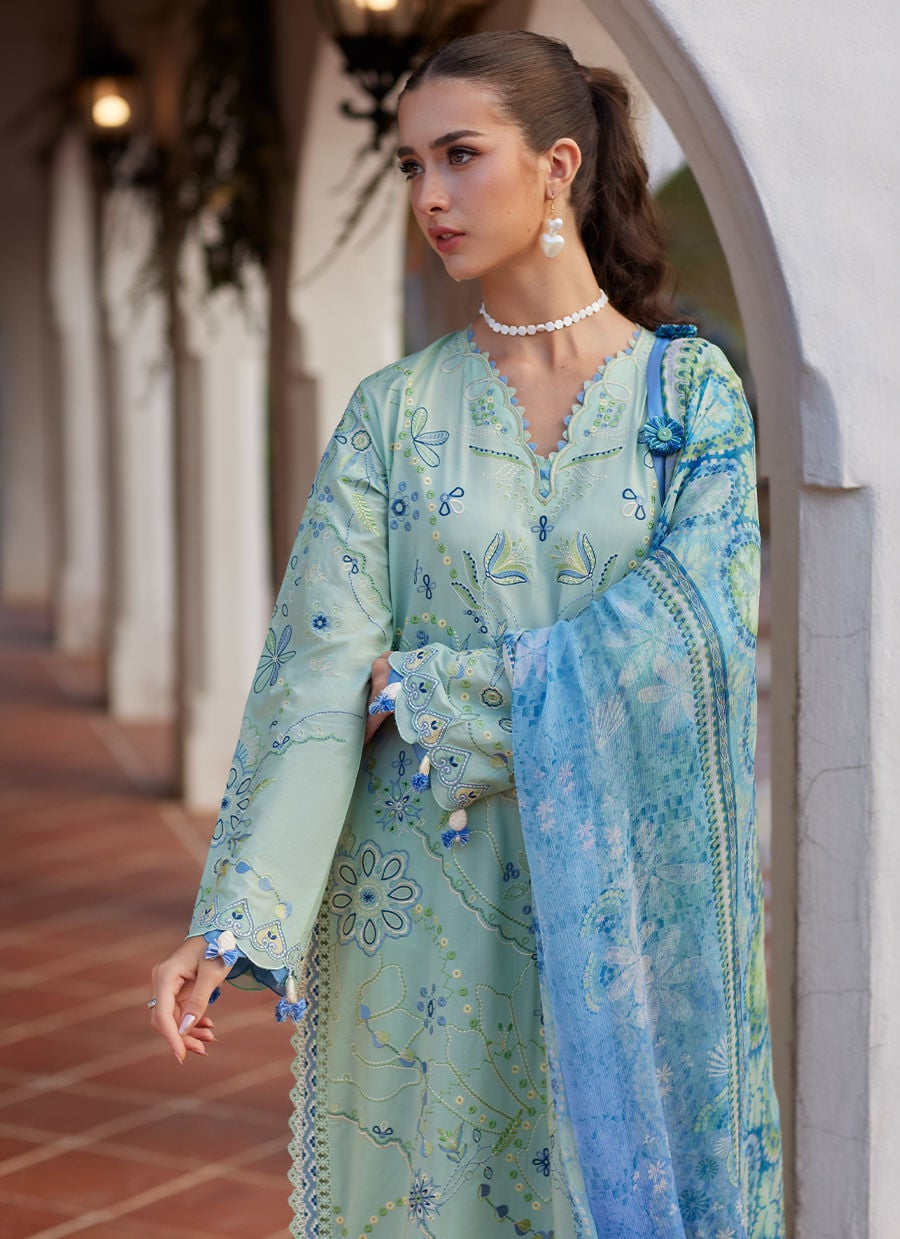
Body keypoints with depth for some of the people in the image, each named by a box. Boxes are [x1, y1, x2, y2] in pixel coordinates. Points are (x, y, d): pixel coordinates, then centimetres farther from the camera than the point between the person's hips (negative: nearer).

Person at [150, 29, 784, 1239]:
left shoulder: (690, 388, -2)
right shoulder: (395, 412, 1)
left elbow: (690, 635, -13)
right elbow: (320, 671, -6)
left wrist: (431, 689, -12)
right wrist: (231, 919, -15)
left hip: (628, 893, -1)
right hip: (427, 900, 1)